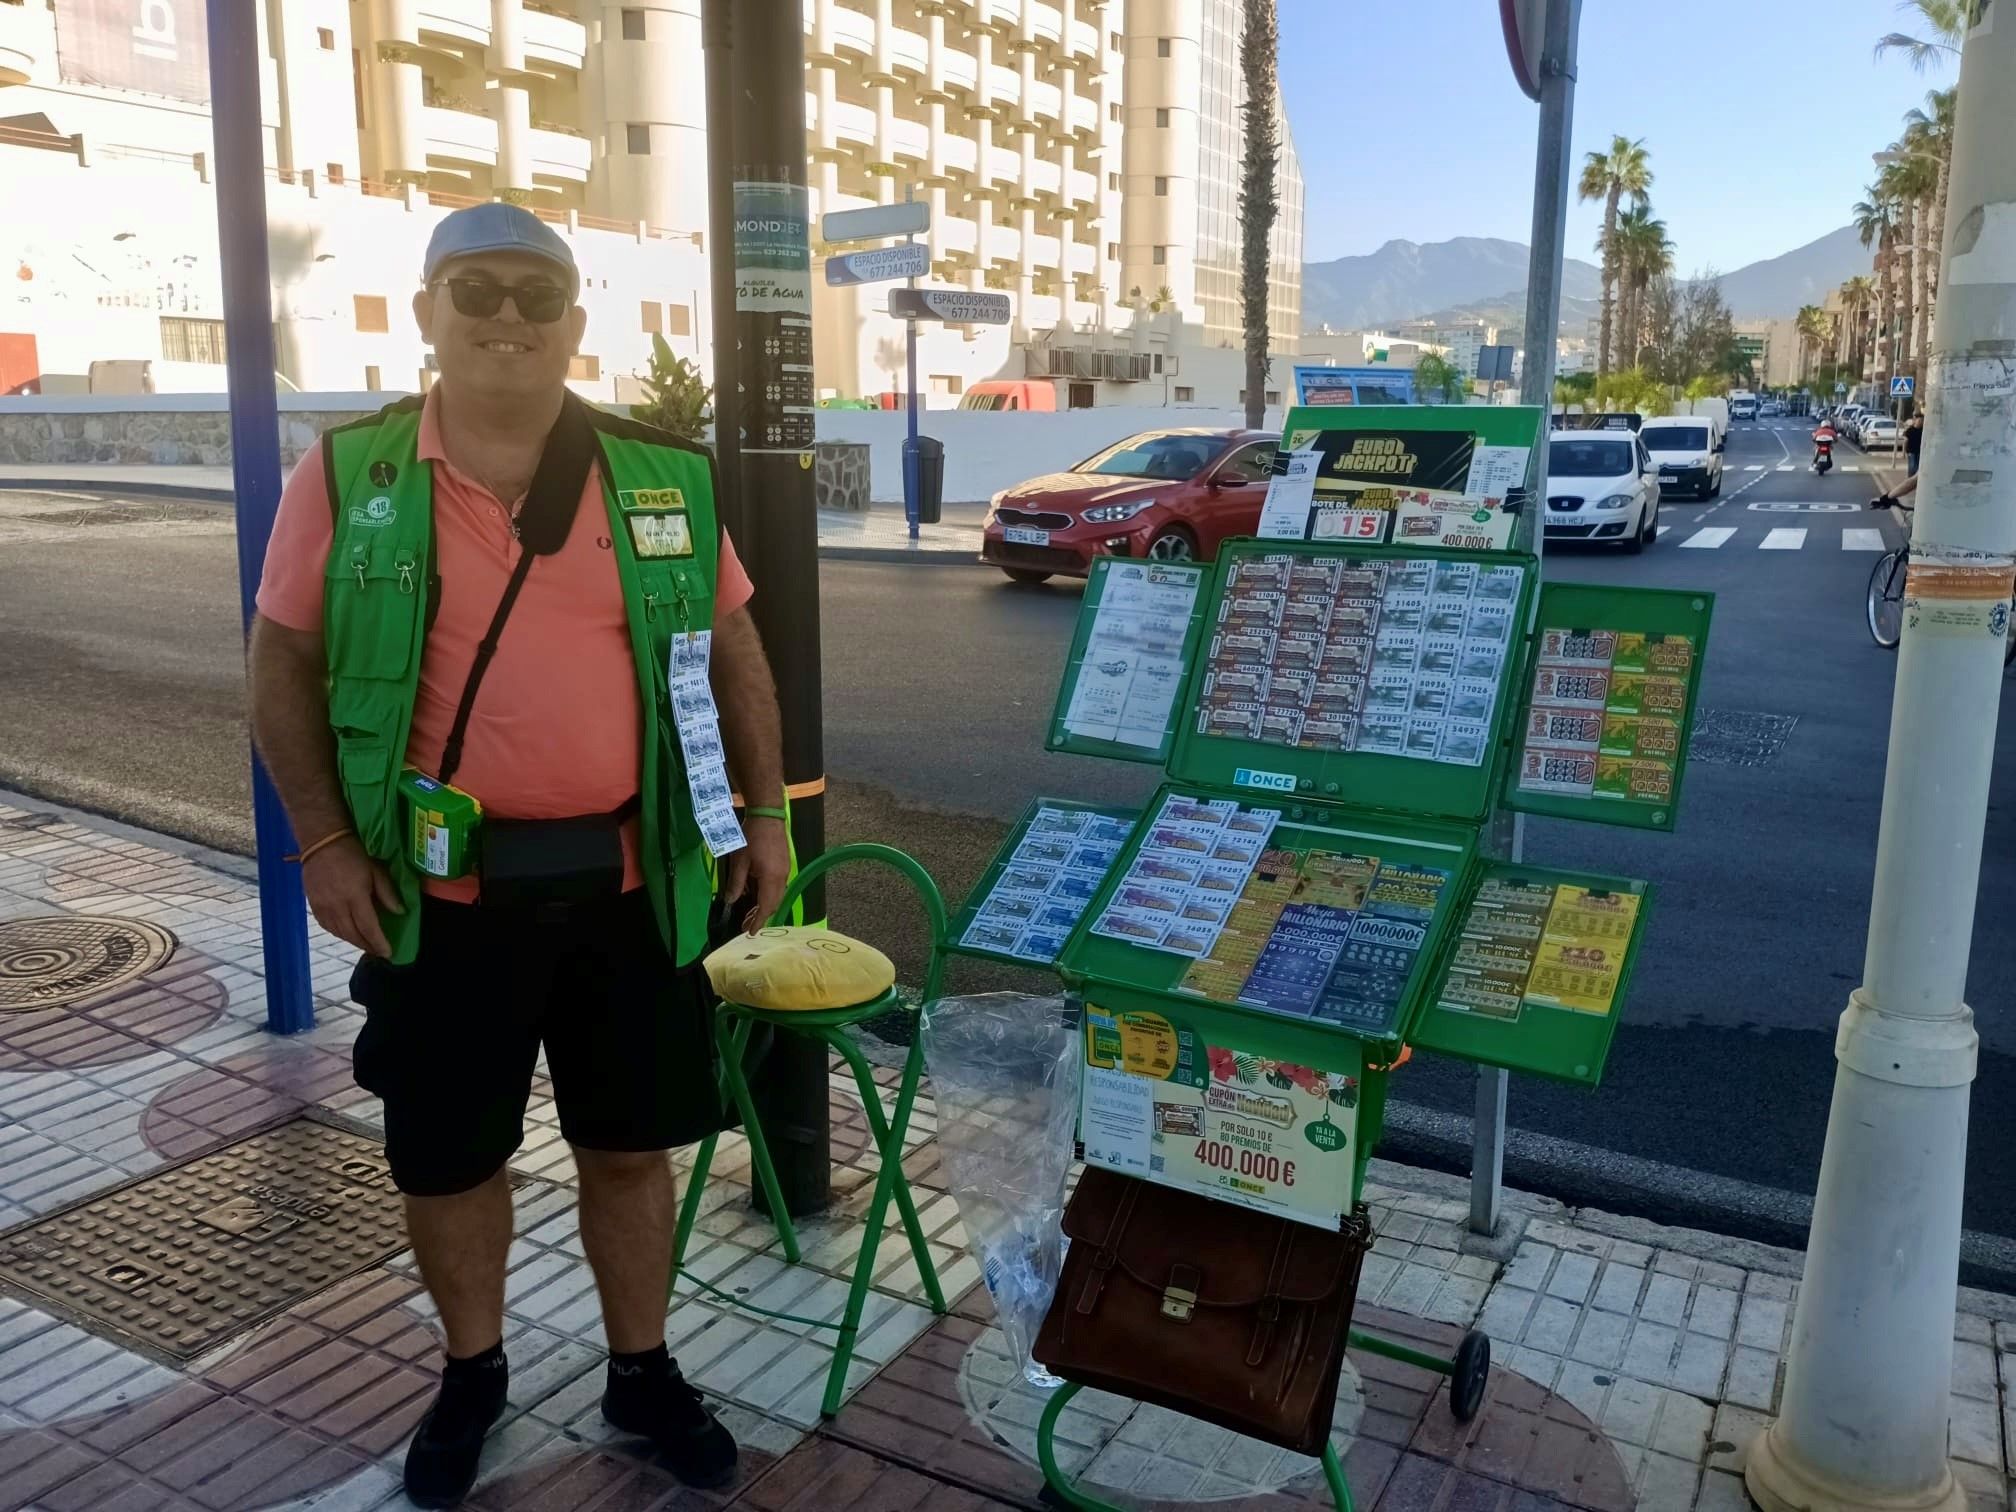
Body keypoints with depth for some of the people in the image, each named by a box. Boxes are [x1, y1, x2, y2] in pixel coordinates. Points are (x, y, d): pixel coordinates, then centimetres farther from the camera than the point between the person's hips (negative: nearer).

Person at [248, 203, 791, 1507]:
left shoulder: (662, 478, 1)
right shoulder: (349, 476, -3)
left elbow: (734, 652, 8)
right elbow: (285, 663, 2)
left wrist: (765, 815, 5)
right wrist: (325, 841, -5)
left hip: (630, 882, 1)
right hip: (442, 892, 0)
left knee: (632, 1144, 13)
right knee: (447, 1156, 14)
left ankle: (642, 1373, 36)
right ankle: (473, 1374, 39)